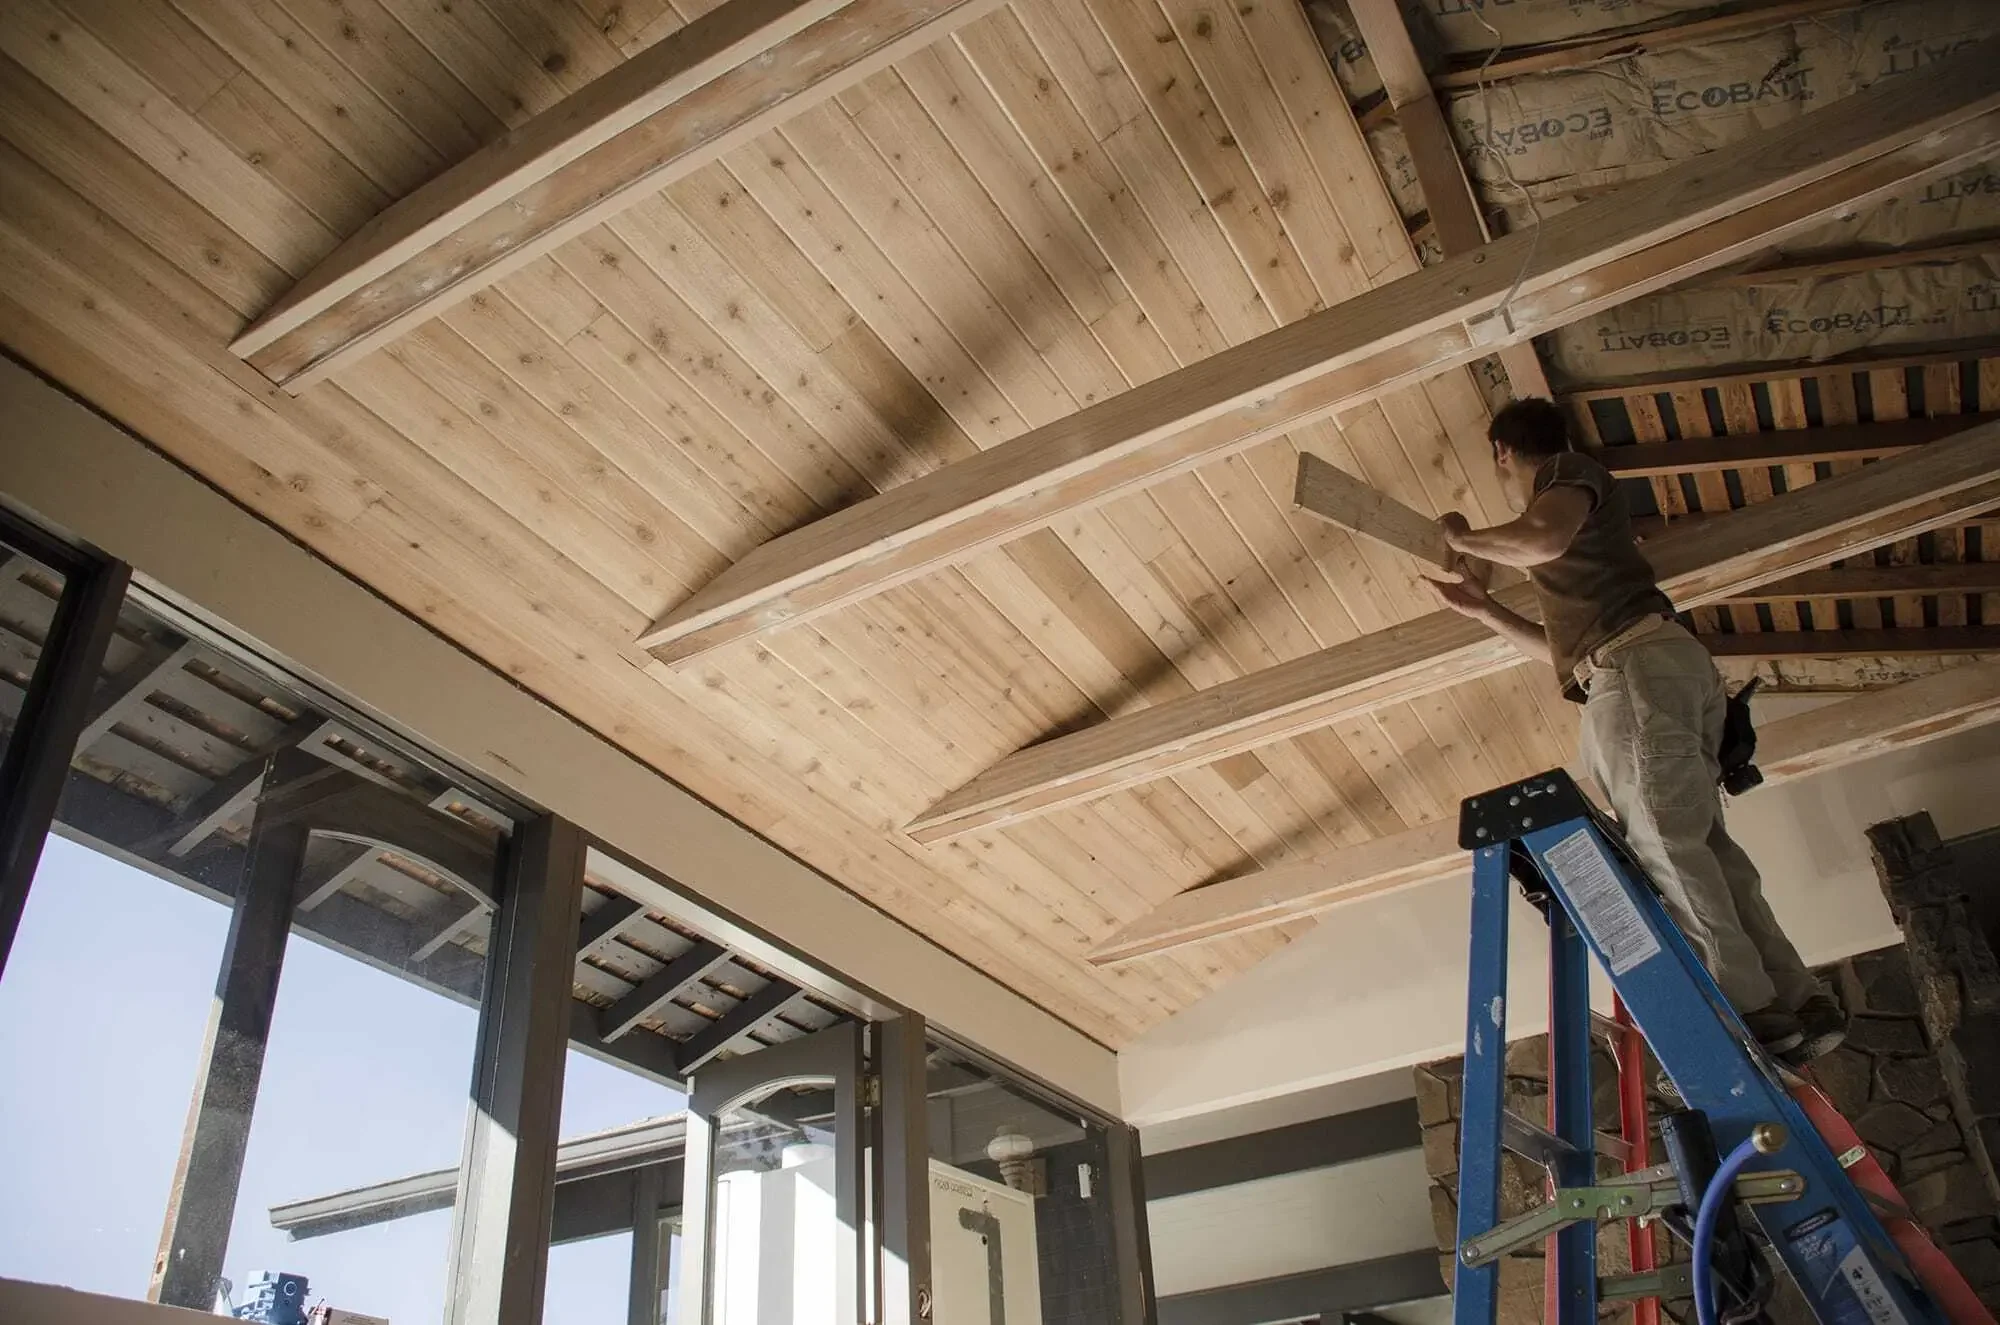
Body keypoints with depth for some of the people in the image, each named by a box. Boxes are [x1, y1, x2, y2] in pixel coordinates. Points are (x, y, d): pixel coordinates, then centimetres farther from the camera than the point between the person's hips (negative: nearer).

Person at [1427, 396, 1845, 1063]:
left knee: (1664, 843, -16)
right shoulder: (1577, 512, 35)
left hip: (1637, 667, -9)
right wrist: (1482, 607, 40)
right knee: (1702, 844, 2)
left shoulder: (1571, 471, 9)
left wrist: (1464, 539, 0)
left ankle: (1752, 1008, -21)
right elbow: (1567, 649, 35)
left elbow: (1545, 538, -17)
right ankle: (1801, 1003, -1)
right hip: (1672, 665, 9)